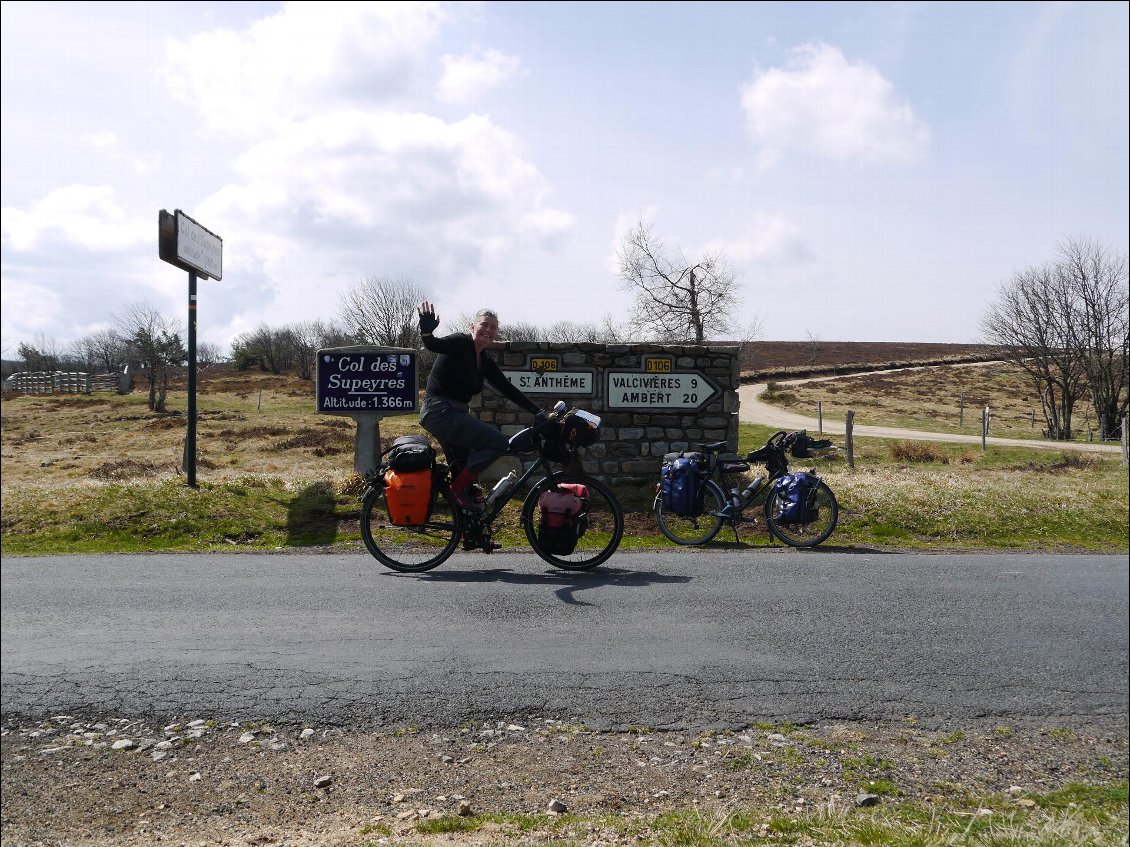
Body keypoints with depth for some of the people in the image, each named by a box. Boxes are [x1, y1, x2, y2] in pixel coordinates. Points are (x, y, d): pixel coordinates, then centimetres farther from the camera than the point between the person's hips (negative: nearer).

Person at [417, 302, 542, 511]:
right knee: (498, 442, -17)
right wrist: (427, 332, -53)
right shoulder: (460, 343, -9)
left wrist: (539, 412, 8)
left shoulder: (486, 363, 14)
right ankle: (460, 487, -8)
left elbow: (509, 390, 13)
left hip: (456, 415, 9)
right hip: (441, 412, -9)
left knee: (463, 474, 15)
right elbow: (435, 345, -29)